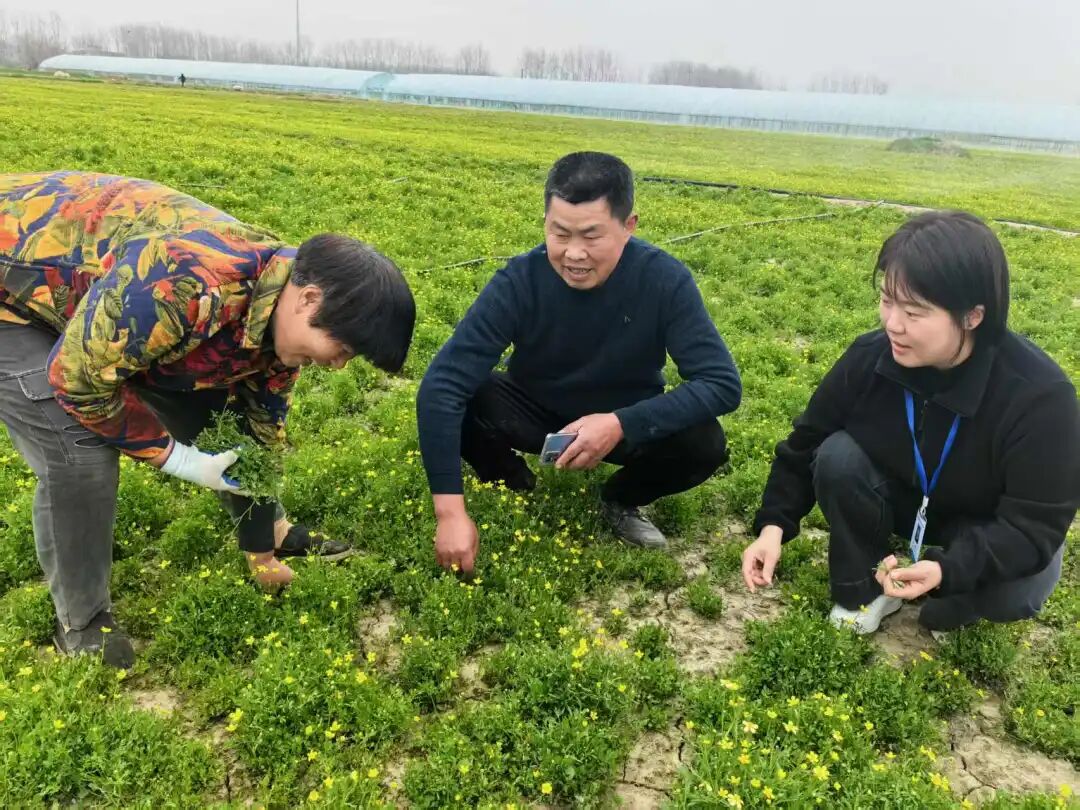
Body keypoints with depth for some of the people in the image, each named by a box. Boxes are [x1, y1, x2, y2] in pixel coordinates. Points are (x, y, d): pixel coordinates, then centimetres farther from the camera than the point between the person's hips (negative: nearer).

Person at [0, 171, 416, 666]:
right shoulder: (187, 284, -42)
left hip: (99, 278, 7)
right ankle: (81, 625, 4)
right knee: (80, 450, -18)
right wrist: (174, 457, -20)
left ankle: (269, 537, 24)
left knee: (218, 411, 4)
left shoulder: (282, 314, -12)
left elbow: (262, 426, 1)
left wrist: (265, 553, 8)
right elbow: (80, 375, -30)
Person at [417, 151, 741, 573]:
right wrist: (451, 512, -41)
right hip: (536, 412, 0)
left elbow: (723, 384, -27)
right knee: (457, 401, -30)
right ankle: (512, 485, 3)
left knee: (704, 443, -29)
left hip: (627, 423, 1)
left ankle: (621, 500, 4)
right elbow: (441, 385, -34)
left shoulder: (665, 280, -26)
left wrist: (621, 424, -41)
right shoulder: (518, 282, -28)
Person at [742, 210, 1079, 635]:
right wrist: (773, 524, -20)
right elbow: (807, 442, -10)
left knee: (1016, 590, -33)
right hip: (900, 499, 3)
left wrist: (947, 568, -46)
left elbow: (1034, 525, -30)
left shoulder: (1040, 394, -33)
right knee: (838, 456, -26)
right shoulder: (870, 356, -23)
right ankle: (864, 591, -5)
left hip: (988, 532, -2)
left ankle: (949, 603, 4)